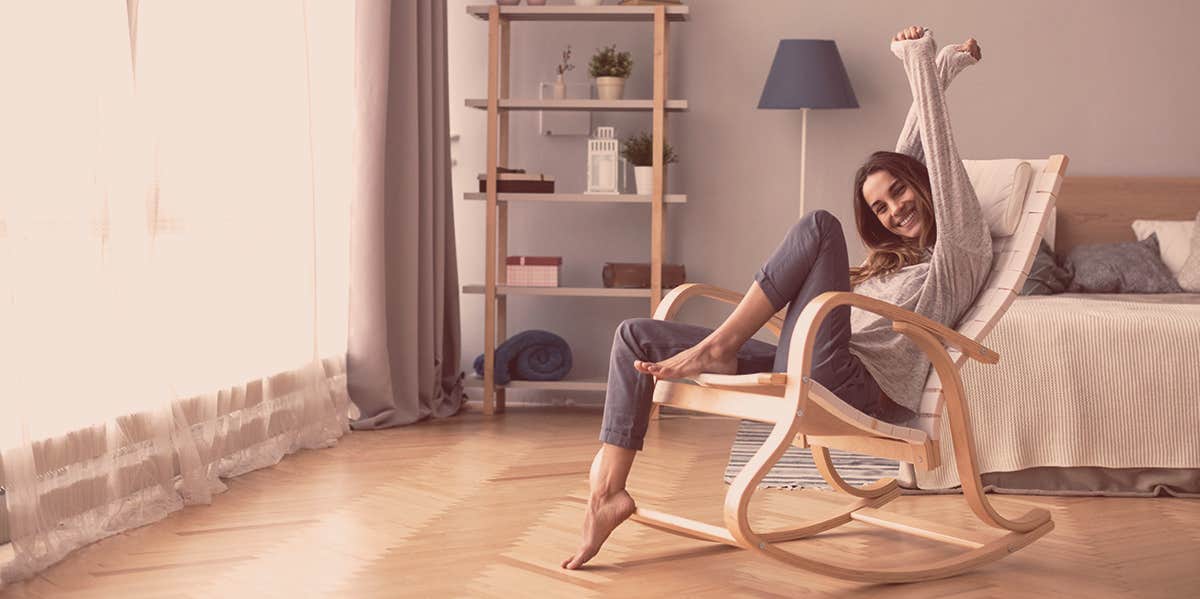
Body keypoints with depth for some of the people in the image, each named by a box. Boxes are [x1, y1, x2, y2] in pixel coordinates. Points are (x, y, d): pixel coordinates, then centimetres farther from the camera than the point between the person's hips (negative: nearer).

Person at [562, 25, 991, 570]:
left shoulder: (961, 243, 10)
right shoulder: (896, 256, 31)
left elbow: (937, 148, 8)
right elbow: (900, 157, 35)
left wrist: (923, 59, 17)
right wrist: (936, 70, 37)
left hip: (852, 389, -8)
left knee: (819, 226, -22)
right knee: (637, 335, 2)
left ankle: (717, 348, -17)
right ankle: (609, 489, -7)